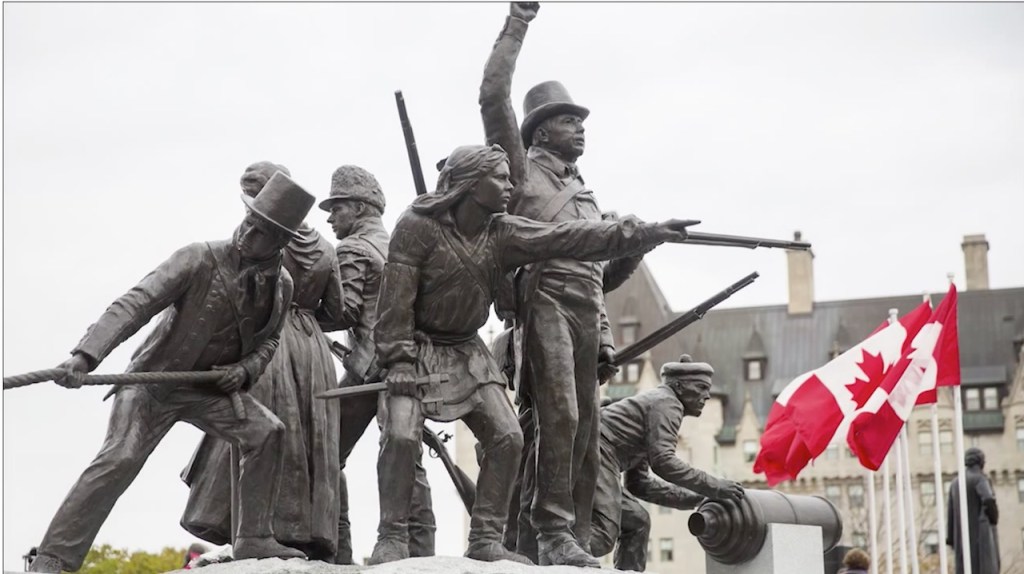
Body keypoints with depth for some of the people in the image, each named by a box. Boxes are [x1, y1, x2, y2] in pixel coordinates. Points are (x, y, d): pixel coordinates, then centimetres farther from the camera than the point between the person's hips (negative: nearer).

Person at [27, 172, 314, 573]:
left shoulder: (281, 285, -4)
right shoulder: (199, 260, -22)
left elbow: (268, 340, 14)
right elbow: (135, 304, -29)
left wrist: (245, 369, -10)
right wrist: (86, 355, -42)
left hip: (210, 386, 5)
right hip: (154, 378, -5)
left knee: (265, 432, -12)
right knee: (119, 458, -19)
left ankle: (253, 539, 0)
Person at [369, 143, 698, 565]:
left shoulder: (503, 235, -4)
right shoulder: (418, 226, -18)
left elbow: (570, 238, -10)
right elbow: (396, 298, -18)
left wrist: (647, 233, -17)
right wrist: (398, 362, -23)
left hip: (467, 352, 6)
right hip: (417, 346, -6)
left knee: (507, 438, -4)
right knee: (402, 435, -22)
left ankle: (485, 539, 4)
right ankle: (391, 538, -11)